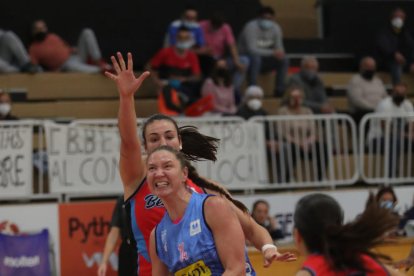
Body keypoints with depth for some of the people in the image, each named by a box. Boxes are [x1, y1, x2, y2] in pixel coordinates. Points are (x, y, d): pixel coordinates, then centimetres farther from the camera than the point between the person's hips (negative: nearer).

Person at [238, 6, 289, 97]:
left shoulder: (276, 28, -2)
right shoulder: (251, 27, -21)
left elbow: (279, 48, 0)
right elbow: (252, 49, -29)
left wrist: (280, 53, -26)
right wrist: (272, 52, -35)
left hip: (263, 61, 5)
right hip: (247, 58, -5)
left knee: (284, 60, -18)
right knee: (255, 58, -39)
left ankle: (279, 91, -18)